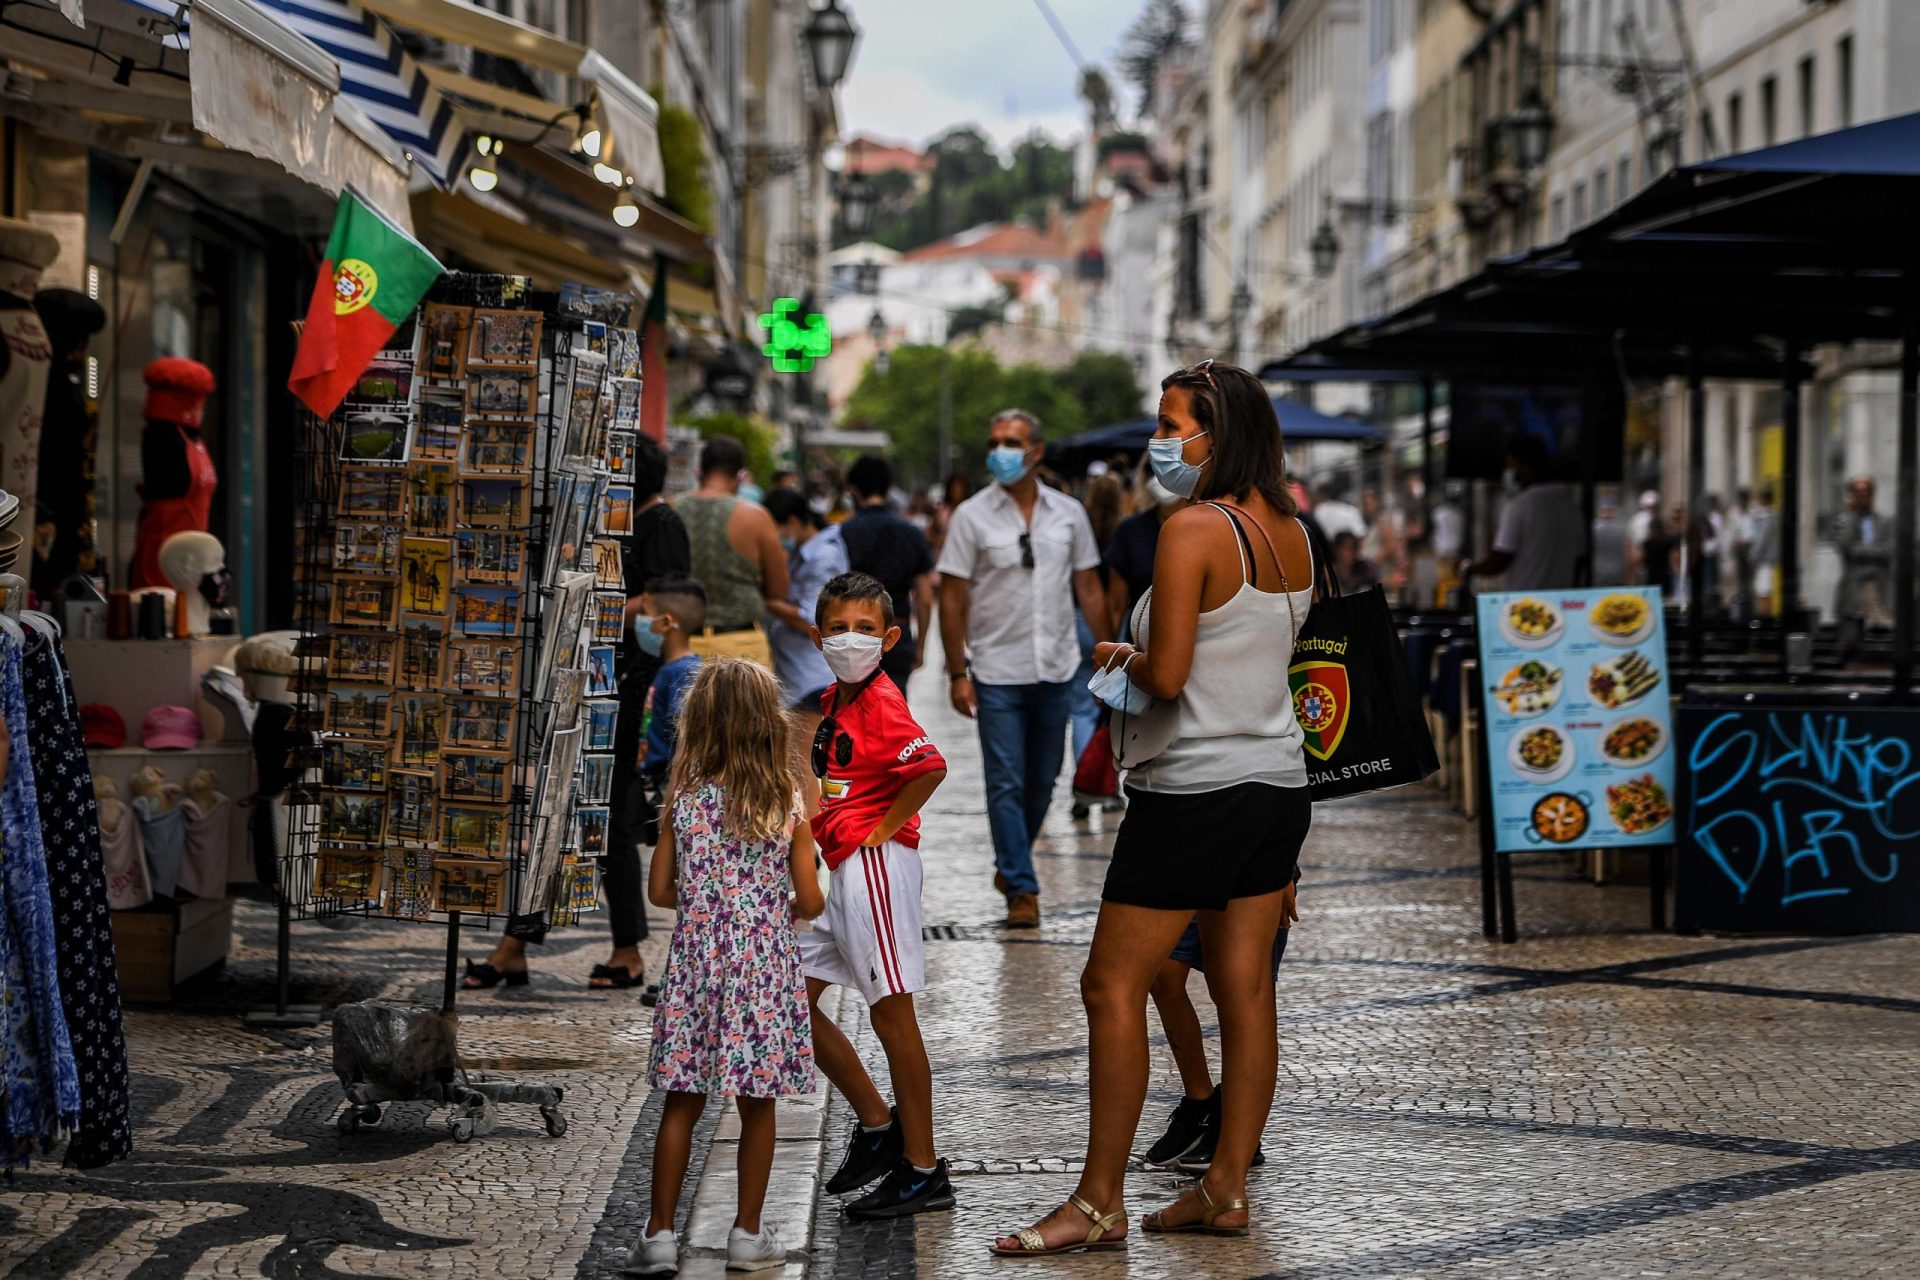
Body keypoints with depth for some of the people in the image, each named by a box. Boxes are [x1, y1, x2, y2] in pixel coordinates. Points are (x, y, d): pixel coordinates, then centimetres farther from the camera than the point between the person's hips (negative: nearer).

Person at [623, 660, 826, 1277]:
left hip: (696, 963, 1)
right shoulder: (788, 803, -7)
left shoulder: (684, 798, -5)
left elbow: (659, 890, 1)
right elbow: (810, 902, -5)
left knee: (682, 1103, 7)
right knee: (757, 1105, 10)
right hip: (765, 966, -1)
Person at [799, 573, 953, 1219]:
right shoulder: (837, 701, 14)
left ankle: (923, 1172, 3)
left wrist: (884, 827, -18)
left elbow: (931, 765, -30)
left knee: (892, 1016, -4)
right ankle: (877, 1126, 23)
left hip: (876, 864, -10)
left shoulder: (881, 703, -14)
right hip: (841, 870, 10)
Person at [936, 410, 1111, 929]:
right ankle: (1021, 890, -2)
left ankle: (1009, 864, 32)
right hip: (997, 673, -3)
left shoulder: (1068, 513, 5)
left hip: (1056, 670, 3)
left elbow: (1089, 589, 10)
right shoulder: (972, 516, -3)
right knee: (1006, 784, -5)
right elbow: (952, 599, -3)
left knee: (1042, 782, 12)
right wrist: (957, 673, -8)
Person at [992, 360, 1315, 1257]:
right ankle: (1226, 1191, 15)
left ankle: (1099, 1204, 2)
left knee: (1113, 985, -1)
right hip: (1278, 780, 9)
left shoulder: (1194, 529, -16)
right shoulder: (1292, 534, 8)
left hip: (1196, 792, -8)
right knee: (1244, 989, 10)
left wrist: (1121, 658, 0)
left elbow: (1167, 677, -20)